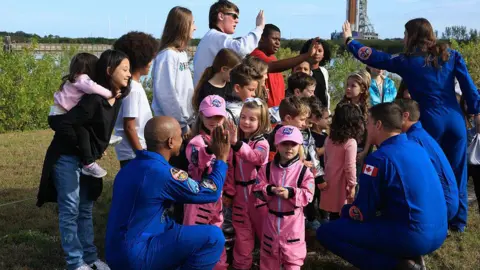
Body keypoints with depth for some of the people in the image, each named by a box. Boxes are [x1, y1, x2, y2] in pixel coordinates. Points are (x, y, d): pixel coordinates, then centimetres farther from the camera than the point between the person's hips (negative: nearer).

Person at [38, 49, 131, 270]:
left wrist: (96, 152, 8)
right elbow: (65, 126, -27)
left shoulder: (117, 99, 0)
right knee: (70, 210, -1)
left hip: (87, 160, 8)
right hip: (67, 158, -8)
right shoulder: (94, 99, -25)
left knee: (85, 209, 14)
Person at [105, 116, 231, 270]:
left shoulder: (132, 166, 8)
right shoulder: (162, 172, -19)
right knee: (213, 237, -15)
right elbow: (211, 193, -8)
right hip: (135, 256, -9)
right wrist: (221, 158, 2)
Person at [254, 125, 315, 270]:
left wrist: (291, 193, -26)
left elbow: (308, 196, -11)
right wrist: (270, 190, -22)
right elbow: (258, 188, -2)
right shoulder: (267, 168, -1)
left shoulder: (304, 171, -8)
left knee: (292, 255, 8)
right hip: (271, 218, 2)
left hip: (293, 220, -2)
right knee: (269, 254, 17)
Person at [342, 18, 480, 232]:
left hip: (430, 122, -3)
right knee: (456, 171, 11)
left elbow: (375, 58, 8)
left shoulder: (407, 61, 1)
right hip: (455, 120, 3)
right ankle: (458, 221, 20)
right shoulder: (451, 56, 8)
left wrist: (349, 40, 19)